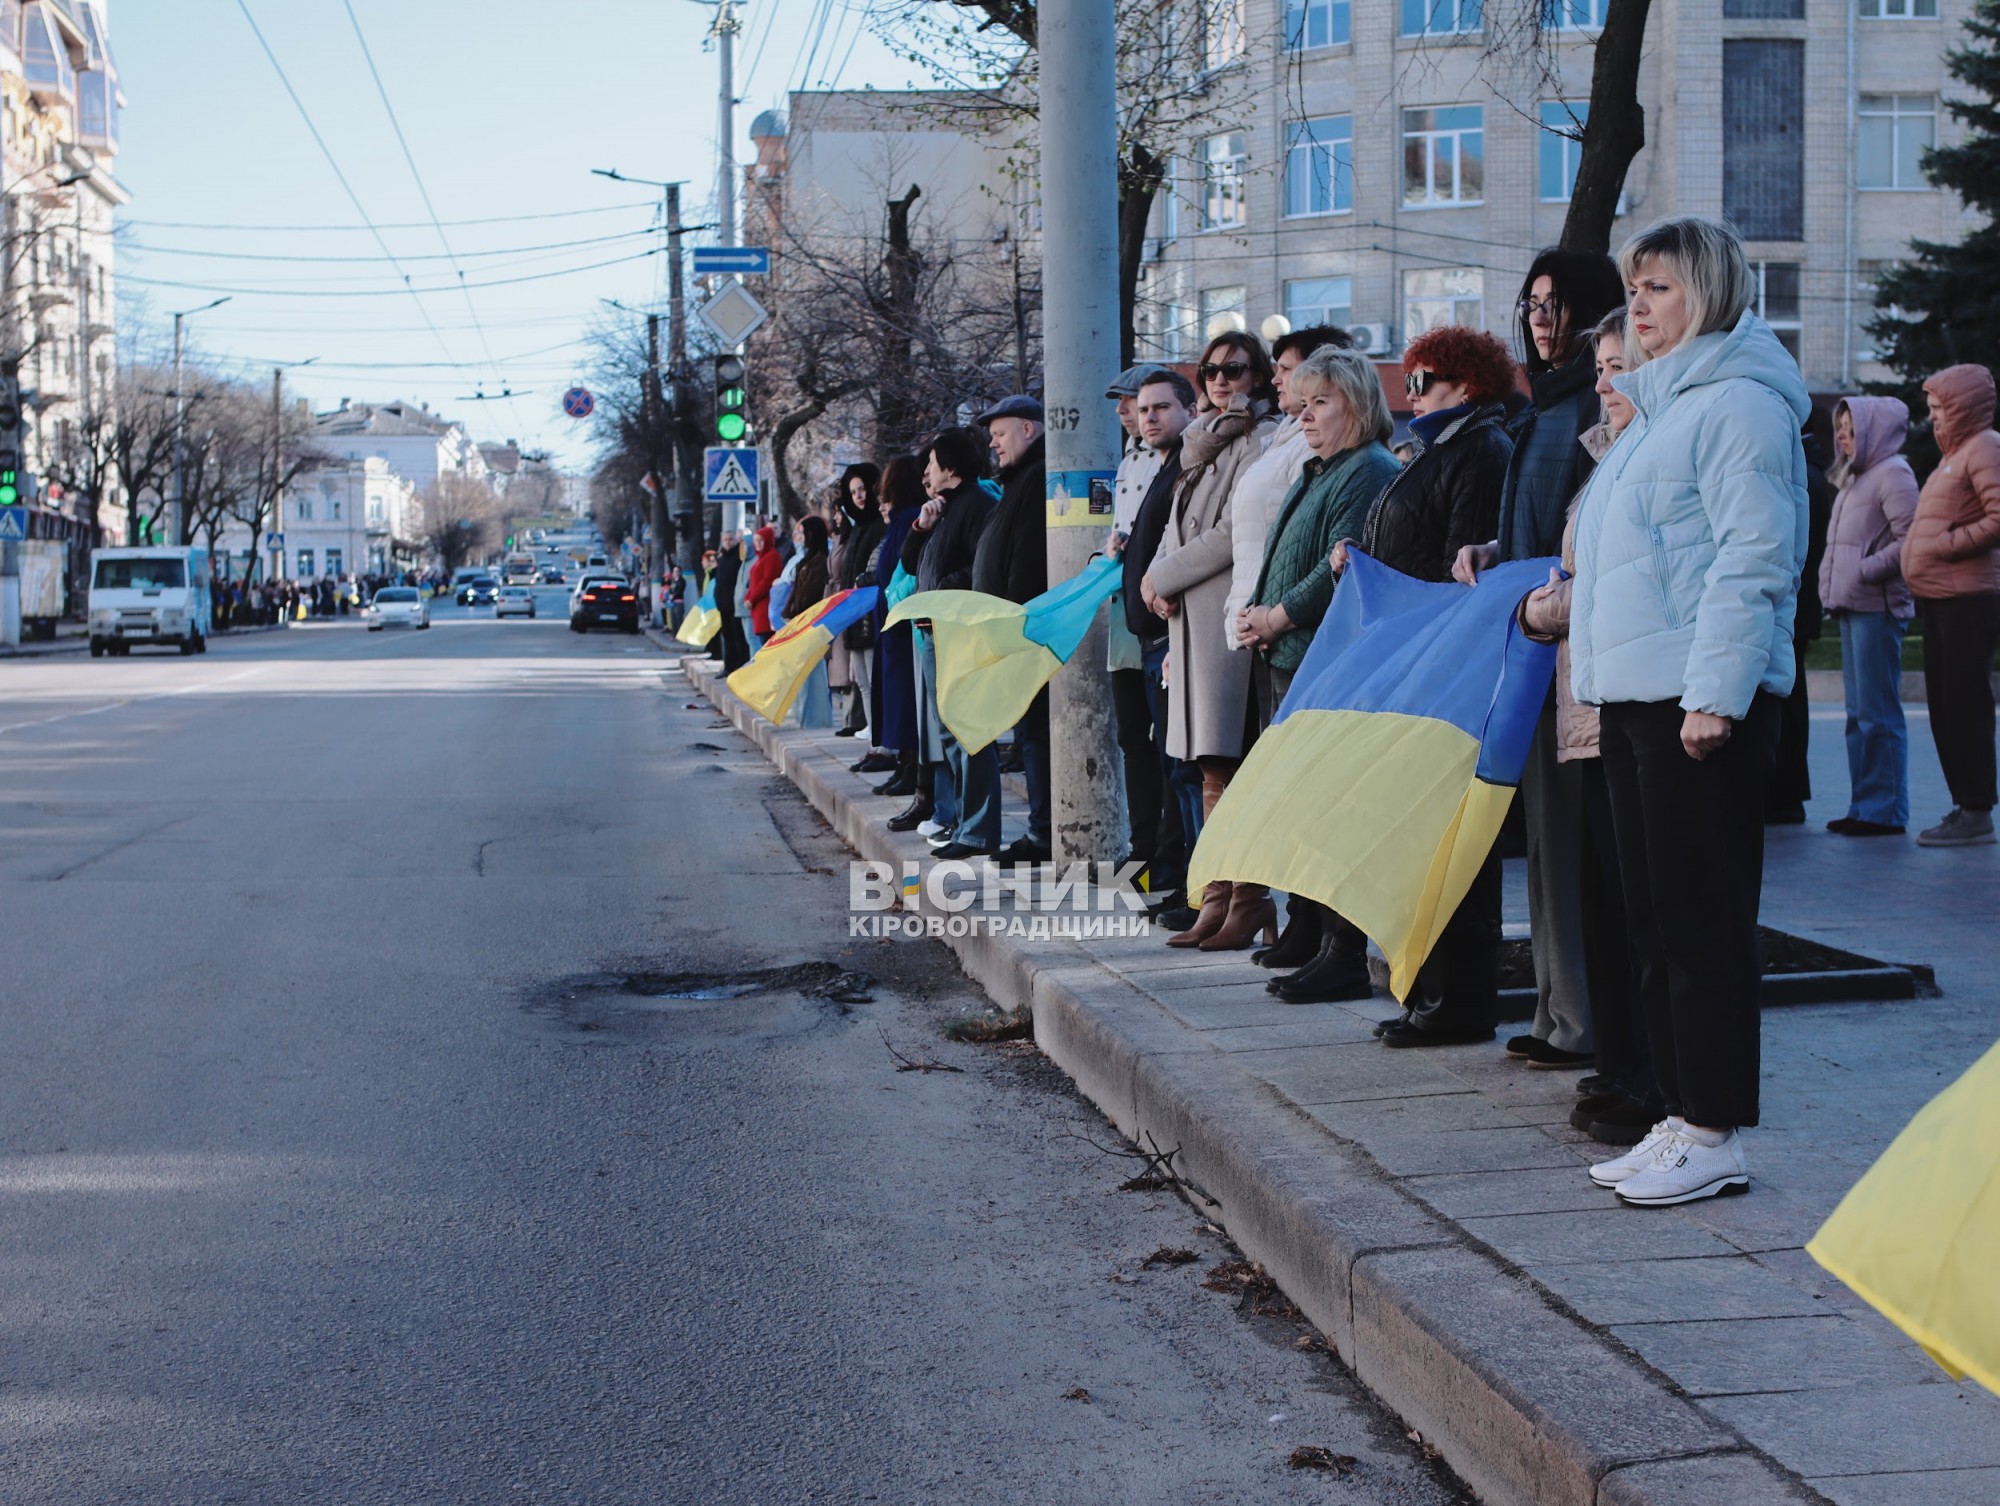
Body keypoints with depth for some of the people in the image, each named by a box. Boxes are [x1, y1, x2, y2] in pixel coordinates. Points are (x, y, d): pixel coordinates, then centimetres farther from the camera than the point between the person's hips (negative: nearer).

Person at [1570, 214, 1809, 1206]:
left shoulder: (1739, 404, -9)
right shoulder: (1656, 410, 20)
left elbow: (1752, 560, -17)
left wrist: (1714, 694, -22)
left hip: (1702, 703, -10)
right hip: (1633, 700, 10)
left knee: (1702, 921, -5)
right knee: (1655, 921, 12)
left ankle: (1715, 1135, 2)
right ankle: (1682, 1116, 19)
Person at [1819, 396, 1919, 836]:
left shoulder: (1893, 473, -8)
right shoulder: (1856, 477, 20)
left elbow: (1910, 540, -17)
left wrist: (1863, 573, -18)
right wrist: (1833, 582, 10)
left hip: (1878, 607, -10)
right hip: (1852, 607, 10)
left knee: (1877, 712, -8)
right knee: (1858, 713, 10)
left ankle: (1887, 811, -5)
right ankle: (1863, 807, 14)